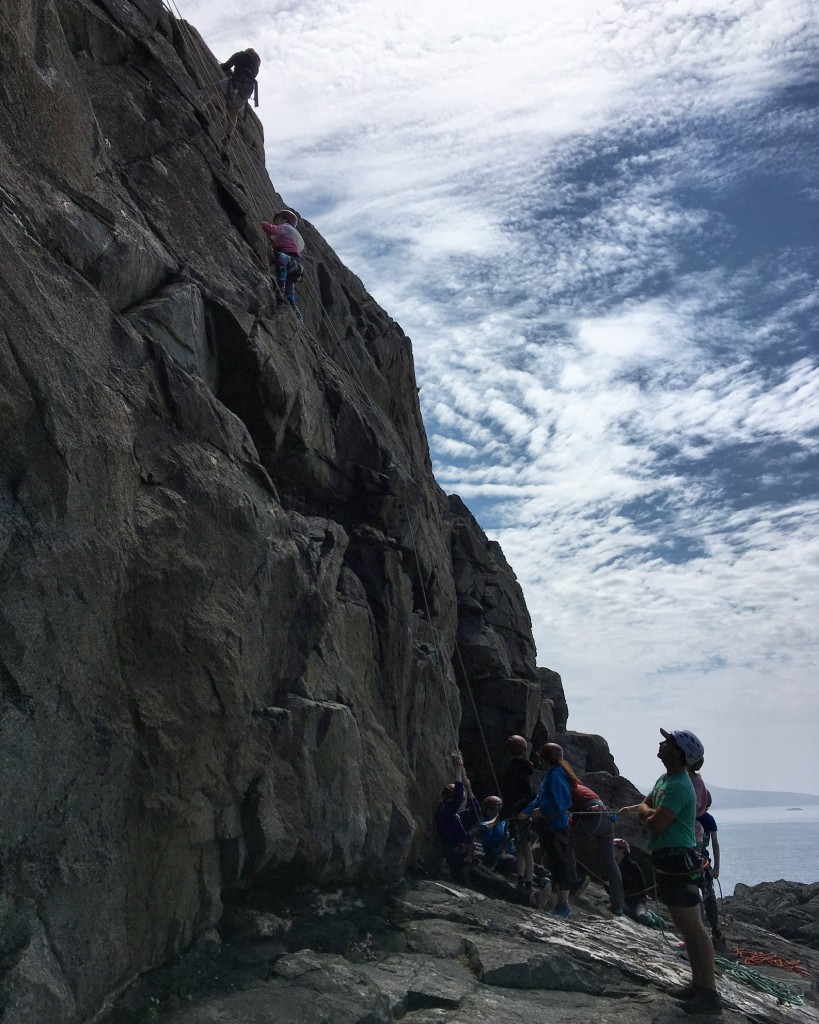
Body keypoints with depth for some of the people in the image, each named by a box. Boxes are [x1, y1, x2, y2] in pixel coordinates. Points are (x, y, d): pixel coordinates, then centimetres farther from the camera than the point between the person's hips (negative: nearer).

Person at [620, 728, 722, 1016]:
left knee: (694, 928, -7)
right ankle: (698, 983, 23)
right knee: (685, 927, 15)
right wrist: (634, 809, 0)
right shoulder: (664, 779, 13)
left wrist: (645, 811, -3)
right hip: (666, 860, 11)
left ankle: (710, 994, -3)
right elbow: (646, 806, 22)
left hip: (678, 862, -11)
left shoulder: (678, 787, -20)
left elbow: (655, 823, -24)